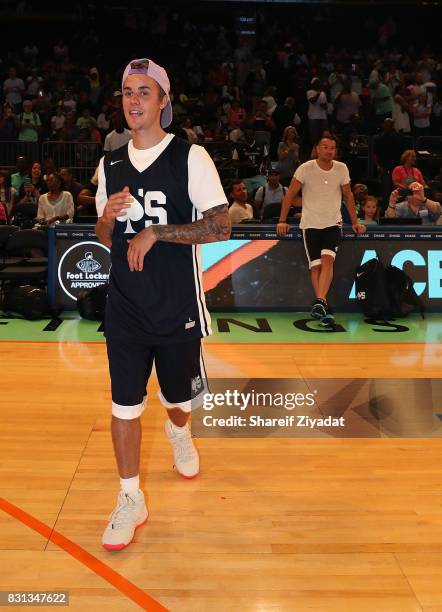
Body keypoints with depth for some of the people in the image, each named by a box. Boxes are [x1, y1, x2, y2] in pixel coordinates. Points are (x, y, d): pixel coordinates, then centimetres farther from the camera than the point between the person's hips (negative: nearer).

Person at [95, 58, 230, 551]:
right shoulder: (109, 165, 8)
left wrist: (154, 233, -19)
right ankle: (130, 499, 17)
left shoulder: (190, 157, -6)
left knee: (179, 398, 16)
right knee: (124, 406, 1)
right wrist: (108, 217, -8)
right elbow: (106, 238, 15)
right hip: (125, 307, 3)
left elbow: (221, 227, -13)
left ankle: (178, 433, 51)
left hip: (178, 307, -2)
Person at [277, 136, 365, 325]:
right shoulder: (306, 168, -6)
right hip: (310, 224, -1)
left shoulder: (341, 168, 2)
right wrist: (282, 220, -12)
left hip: (333, 223, 1)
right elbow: (290, 194, -4)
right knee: (315, 265, -3)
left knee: (327, 260, -20)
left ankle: (320, 302, -29)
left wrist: (355, 222, 13)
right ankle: (322, 307, 6)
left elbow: (348, 195, 14)